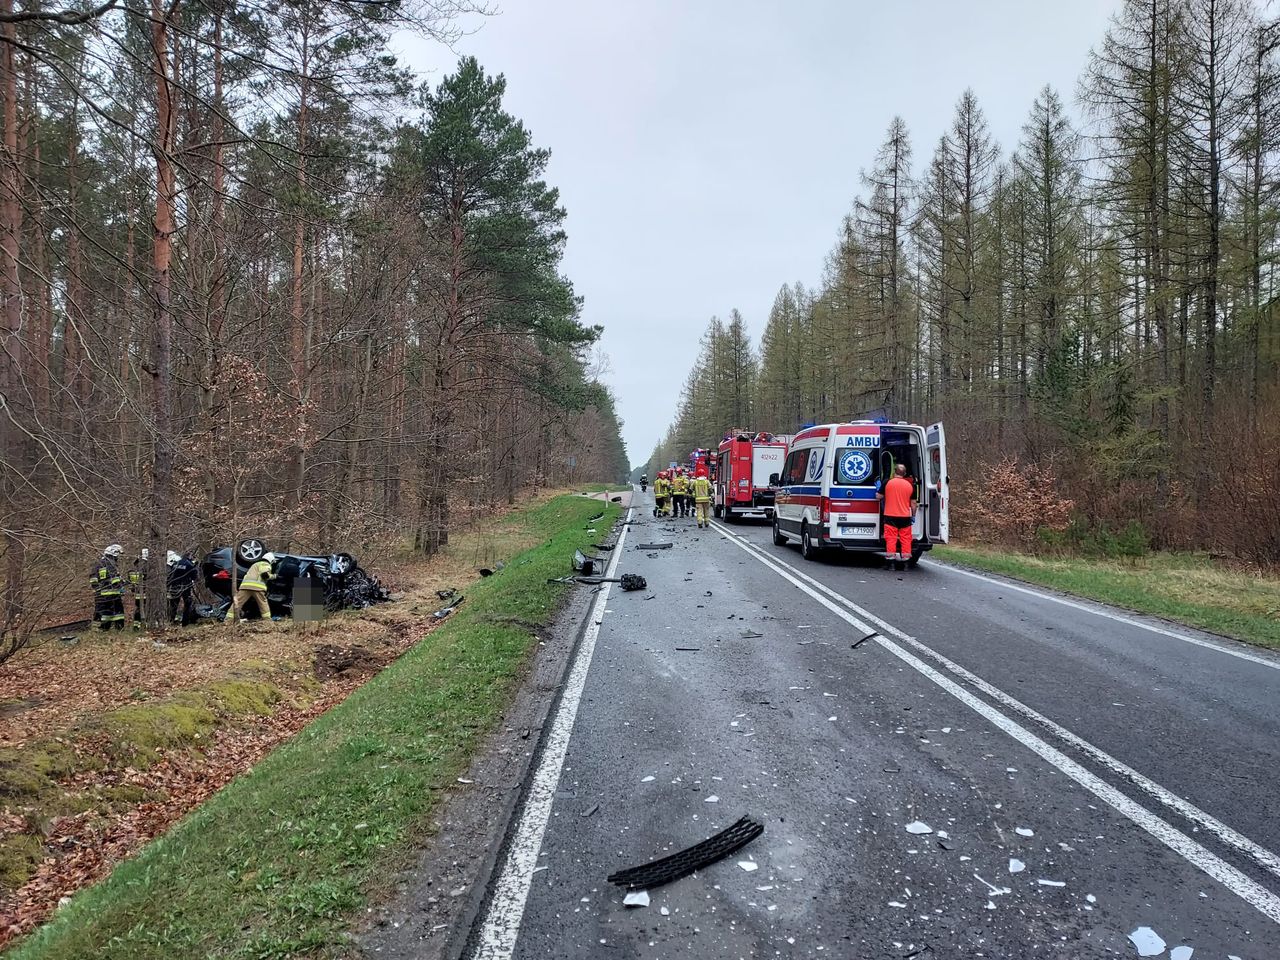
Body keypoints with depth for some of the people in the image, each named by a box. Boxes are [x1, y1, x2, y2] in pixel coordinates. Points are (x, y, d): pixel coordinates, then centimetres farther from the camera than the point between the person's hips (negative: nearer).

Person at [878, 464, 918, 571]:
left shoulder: (887, 483, -5)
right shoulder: (909, 485, 4)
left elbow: (879, 496, 2)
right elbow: (913, 503, 7)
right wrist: (913, 515, 17)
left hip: (890, 515, -2)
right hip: (905, 516, 2)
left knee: (891, 538, 0)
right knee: (905, 538, 9)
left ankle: (890, 558, -1)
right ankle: (905, 557, 11)